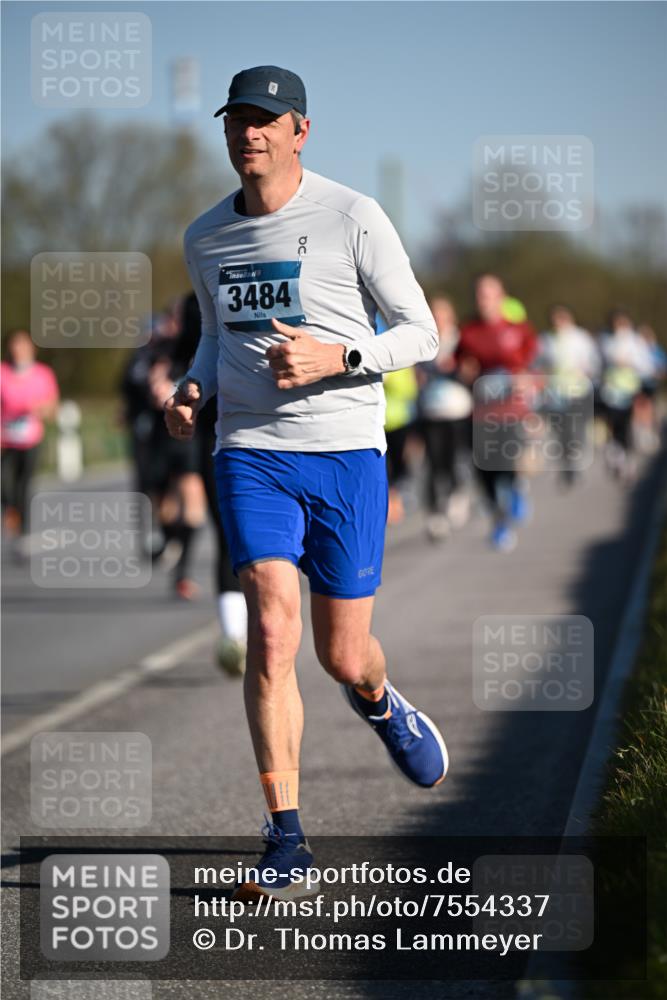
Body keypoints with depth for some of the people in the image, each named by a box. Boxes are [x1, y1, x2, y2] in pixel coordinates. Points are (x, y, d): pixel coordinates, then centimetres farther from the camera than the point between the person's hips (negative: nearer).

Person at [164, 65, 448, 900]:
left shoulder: (353, 219, -4)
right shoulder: (205, 238, 9)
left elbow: (421, 333, -1)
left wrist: (338, 358, -18)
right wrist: (191, 388, 4)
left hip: (347, 453, -2)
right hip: (251, 454, 2)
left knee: (343, 658, 4)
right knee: (271, 630, -16)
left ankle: (380, 704, 44)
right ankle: (286, 844, -12)